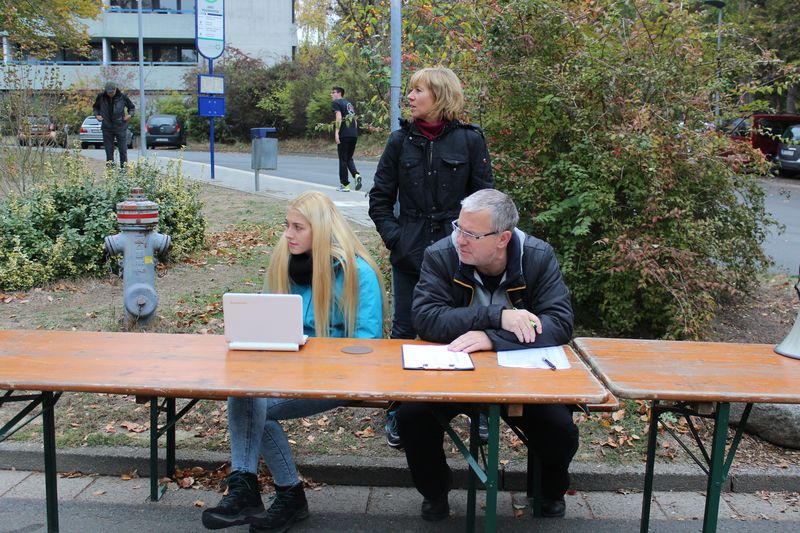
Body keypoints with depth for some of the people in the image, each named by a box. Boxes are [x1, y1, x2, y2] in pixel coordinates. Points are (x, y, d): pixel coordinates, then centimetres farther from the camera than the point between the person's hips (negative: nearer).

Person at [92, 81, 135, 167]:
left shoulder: (123, 96, -5)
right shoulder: (101, 97, 0)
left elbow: (132, 107, 9)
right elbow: (95, 107, 17)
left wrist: (129, 114, -9)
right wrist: (97, 115, -1)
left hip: (120, 127, -2)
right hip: (107, 127, 2)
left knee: (123, 149, -1)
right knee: (108, 149, 5)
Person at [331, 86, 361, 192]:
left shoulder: (336, 103, 0)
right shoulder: (349, 104, 22)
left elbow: (339, 118, -14)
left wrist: (336, 133, -17)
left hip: (344, 135, -7)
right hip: (354, 135, 7)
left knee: (343, 160, 1)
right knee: (349, 158, 15)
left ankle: (344, 184, 2)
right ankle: (356, 175, -10)